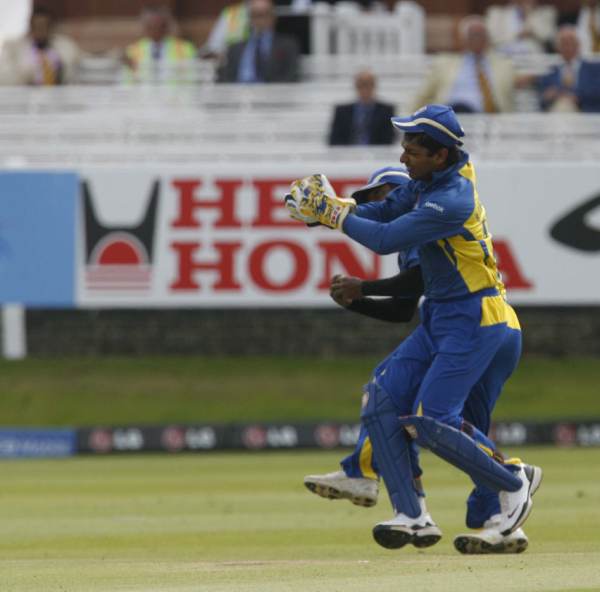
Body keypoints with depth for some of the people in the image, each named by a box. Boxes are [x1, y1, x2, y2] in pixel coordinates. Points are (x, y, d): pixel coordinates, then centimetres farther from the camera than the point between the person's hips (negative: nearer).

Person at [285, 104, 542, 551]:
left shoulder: (452, 199, -25)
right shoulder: (429, 181, 5)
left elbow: (386, 240, -27)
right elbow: (388, 213, 13)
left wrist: (334, 213, -15)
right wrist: (333, 209, -4)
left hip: (474, 320, -10)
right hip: (439, 317, 10)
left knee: (429, 421, -15)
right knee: (383, 401, 0)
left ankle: (514, 482, 5)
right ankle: (414, 517, -1)